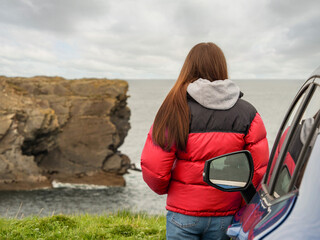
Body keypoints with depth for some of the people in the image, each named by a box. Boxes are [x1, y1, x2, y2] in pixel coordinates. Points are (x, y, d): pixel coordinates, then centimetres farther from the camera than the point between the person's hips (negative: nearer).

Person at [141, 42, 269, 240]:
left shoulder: (177, 109, -10)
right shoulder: (247, 113, -3)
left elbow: (153, 167, -11)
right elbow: (259, 169, -3)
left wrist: (165, 189, 10)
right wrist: (240, 200, 13)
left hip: (184, 213, -2)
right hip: (225, 216, 2)